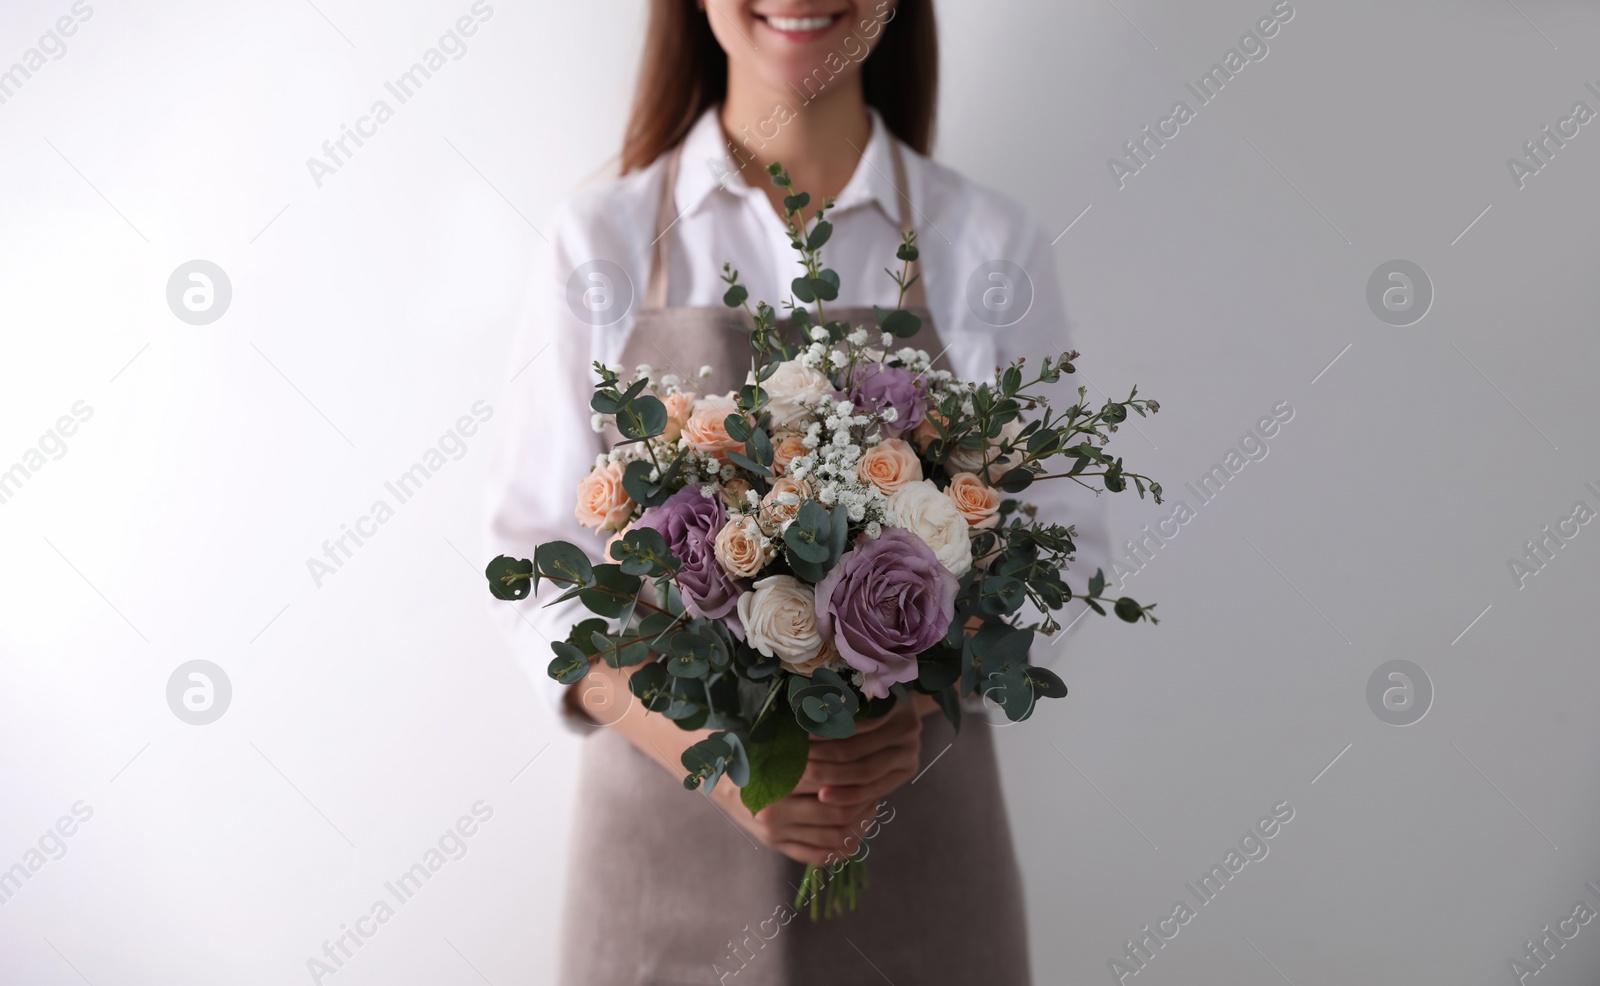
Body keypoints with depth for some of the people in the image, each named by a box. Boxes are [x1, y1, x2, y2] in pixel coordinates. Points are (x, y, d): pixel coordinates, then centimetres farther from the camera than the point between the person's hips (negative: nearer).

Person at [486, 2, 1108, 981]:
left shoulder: (993, 245, -1)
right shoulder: (602, 239, -2)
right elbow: (538, 554, -3)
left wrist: (923, 700, -16)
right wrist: (702, 745, -18)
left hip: (919, 819, 1)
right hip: (667, 818, 0)